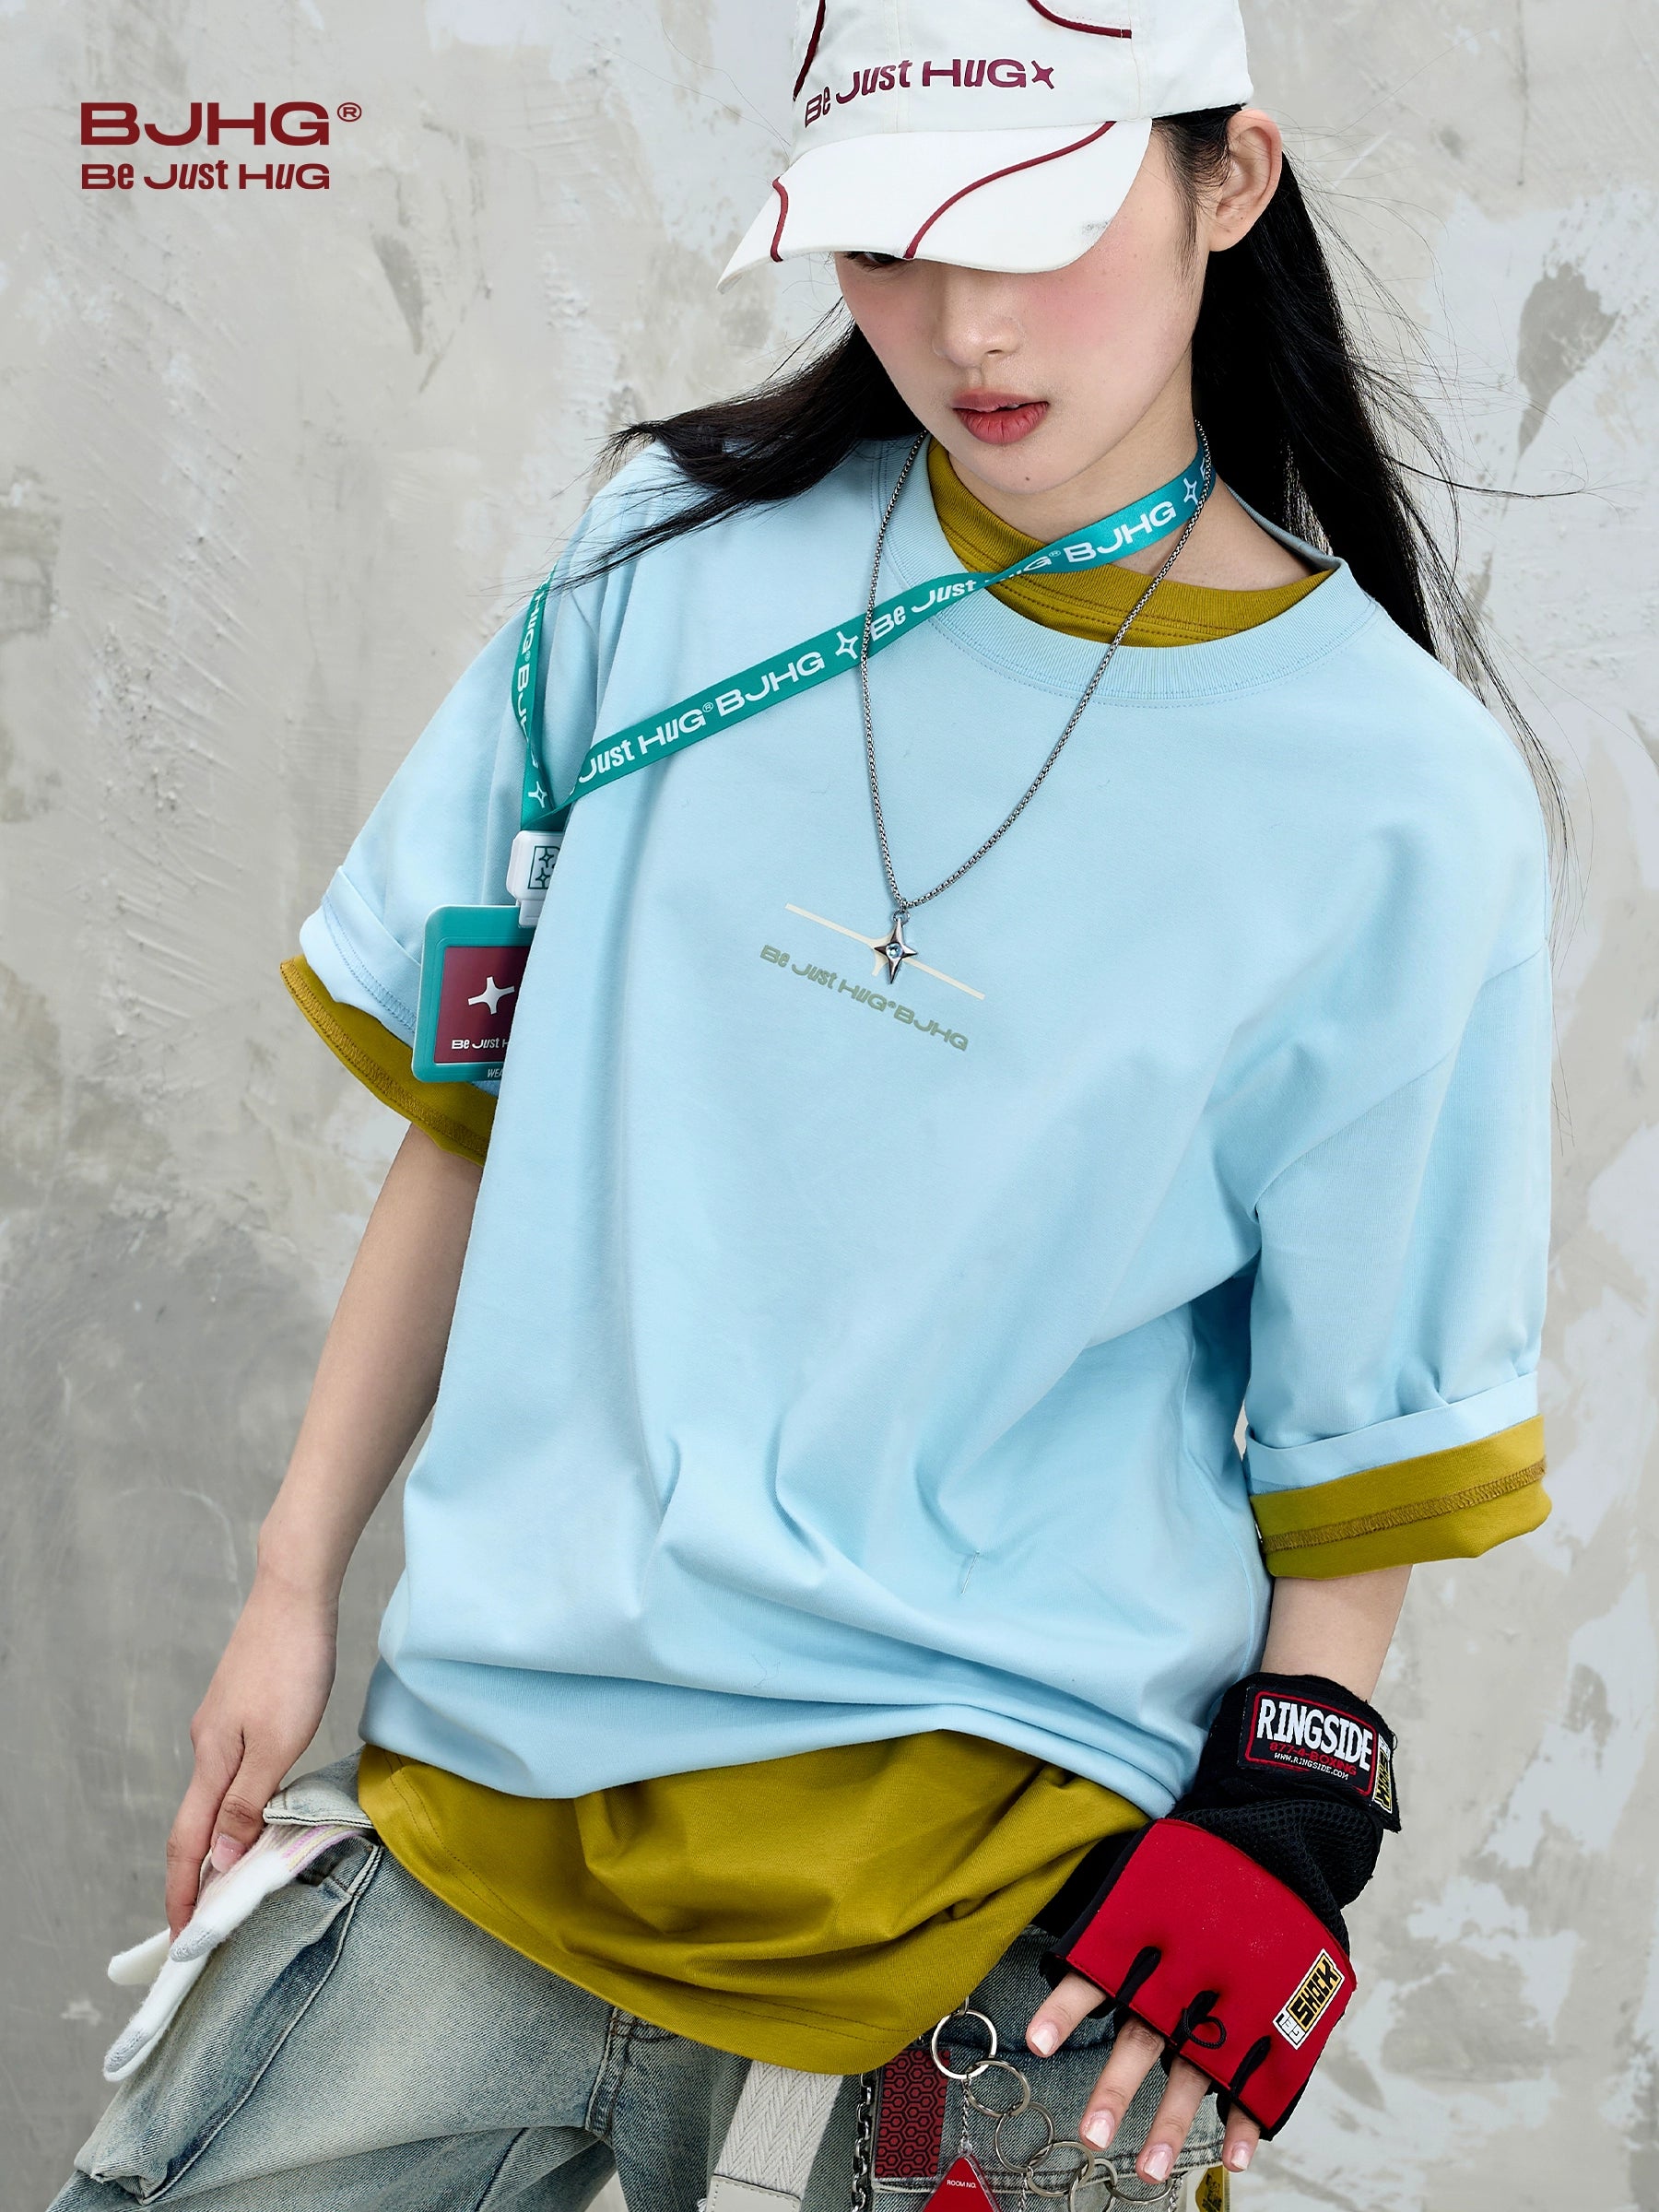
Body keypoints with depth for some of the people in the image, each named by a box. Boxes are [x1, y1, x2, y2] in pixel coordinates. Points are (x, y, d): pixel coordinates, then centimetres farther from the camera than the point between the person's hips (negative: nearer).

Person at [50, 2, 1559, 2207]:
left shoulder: (1399, 800, -6)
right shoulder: (686, 557, 2)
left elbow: (1367, 1407, 1)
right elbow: (472, 1105, 8)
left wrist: (1288, 1819, -9)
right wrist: (298, 1584, 8)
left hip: (986, 1887, -2)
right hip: (486, 1785, 3)